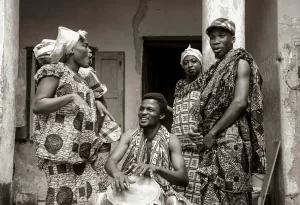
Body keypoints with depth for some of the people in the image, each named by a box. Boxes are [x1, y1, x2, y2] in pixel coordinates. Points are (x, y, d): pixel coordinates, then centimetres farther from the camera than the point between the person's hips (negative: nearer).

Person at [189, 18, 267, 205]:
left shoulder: (240, 62, -2)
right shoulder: (215, 69, 20)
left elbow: (240, 102, -15)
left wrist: (212, 133, -14)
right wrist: (204, 134, 3)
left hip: (231, 138, -7)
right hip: (213, 141, 7)